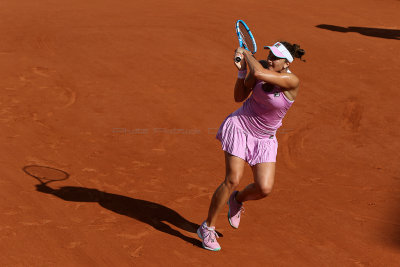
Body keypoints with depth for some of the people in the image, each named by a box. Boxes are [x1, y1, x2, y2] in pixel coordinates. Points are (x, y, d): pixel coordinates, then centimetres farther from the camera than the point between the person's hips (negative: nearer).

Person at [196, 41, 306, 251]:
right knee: (233, 180, -11)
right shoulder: (262, 66, -7)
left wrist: (245, 53, -16)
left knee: (264, 188, -10)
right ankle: (207, 228, 4)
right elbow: (239, 97, 2)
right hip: (240, 126, 0)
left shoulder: (291, 81, -20)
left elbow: (258, 74, -35)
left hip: (264, 139, 0)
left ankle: (237, 200, 26)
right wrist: (241, 70, -12)